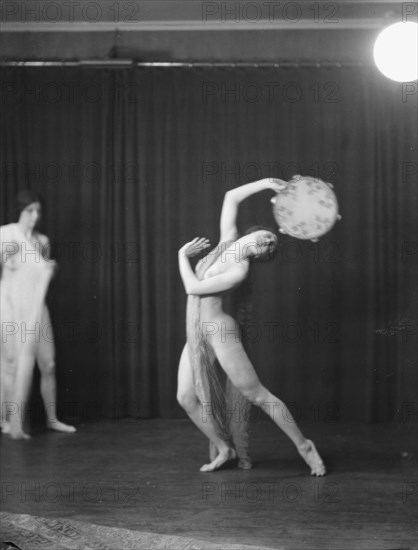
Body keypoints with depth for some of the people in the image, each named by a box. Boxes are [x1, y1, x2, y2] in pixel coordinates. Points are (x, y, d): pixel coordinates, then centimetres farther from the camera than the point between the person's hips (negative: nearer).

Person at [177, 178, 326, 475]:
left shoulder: (239, 271, -16)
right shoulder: (228, 242, 6)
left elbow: (193, 288, -17)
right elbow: (231, 197, 14)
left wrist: (182, 256, -3)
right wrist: (266, 182, 7)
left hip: (219, 331, -8)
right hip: (196, 335, 8)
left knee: (256, 394, -7)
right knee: (187, 397, -1)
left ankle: (304, 445, 3)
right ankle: (224, 448, 15)